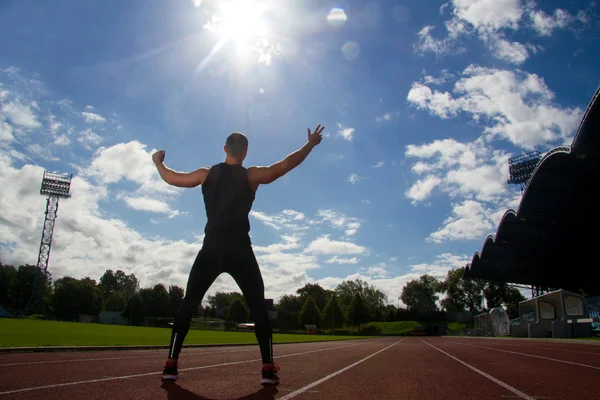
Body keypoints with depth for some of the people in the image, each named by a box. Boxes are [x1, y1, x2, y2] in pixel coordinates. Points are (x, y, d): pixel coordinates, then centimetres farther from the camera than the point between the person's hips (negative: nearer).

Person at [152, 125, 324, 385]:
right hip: (240, 251, -2)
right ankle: (268, 368, 0)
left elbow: (171, 178, 19)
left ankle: (171, 364, 5)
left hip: (211, 249, 2)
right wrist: (311, 143, 13)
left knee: (188, 304, 10)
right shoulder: (252, 176, 1)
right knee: (259, 307, 5)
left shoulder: (206, 174, 7)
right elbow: (286, 164, 1)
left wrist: (158, 162, 39)